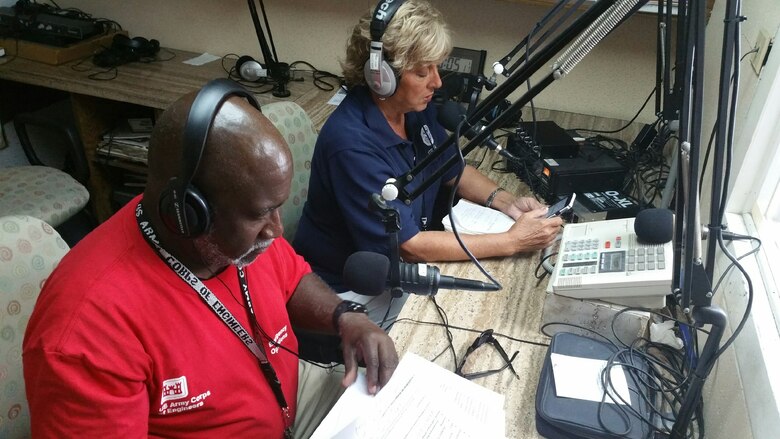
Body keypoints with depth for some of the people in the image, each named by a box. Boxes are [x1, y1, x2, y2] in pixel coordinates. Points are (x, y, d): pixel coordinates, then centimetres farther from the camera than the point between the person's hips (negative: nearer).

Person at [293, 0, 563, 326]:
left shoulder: (417, 108, -6)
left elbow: (454, 171, 10)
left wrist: (506, 202, -8)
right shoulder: (352, 143, -31)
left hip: (400, 264, 7)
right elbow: (409, 246, -29)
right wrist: (512, 241, -24)